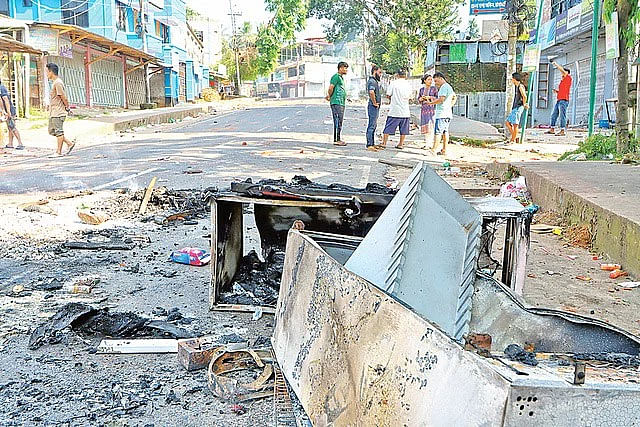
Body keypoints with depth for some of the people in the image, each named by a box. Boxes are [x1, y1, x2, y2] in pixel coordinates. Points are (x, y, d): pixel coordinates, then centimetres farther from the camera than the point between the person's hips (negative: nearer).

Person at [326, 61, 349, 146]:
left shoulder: (341, 78, 22)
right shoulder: (336, 77, -10)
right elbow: (331, 88, -17)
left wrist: (329, 96, 12)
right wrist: (330, 96, -3)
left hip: (341, 103, 10)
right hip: (336, 103, -10)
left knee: (339, 122, 10)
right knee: (338, 121, -10)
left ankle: (337, 139, 14)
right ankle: (337, 140, -9)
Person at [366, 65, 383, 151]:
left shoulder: (375, 81, 18)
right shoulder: (372, 81, -15)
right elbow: (371, 92, -34)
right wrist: (374, 103, -23)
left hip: (376, 107, 11)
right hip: (373, 107, -11)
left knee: (374, 125, 13)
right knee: (371, 125, -10)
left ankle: (372, 144, 19)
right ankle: (369, 145, -11)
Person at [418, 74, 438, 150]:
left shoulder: (434, 88, 2)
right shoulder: (421, 89, 13)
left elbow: (437, 98, 1)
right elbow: (418, 99, 16)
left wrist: (430, 97, -13)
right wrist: (421, 98, -6)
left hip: (432, 108, -4)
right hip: (424, 109, 4)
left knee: (430, 126, -12)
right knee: (425, 126, 3)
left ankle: (429, 144, -12)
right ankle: (426, 143, 10)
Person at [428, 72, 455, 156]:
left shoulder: (444, 87, -12)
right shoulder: (449, 87, 20)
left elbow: (441, 99, -20)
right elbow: (454, 97, 32)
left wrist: (431, 103, -10)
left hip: (442, 114, -11)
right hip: (448, 113, 11)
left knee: (438, 131, -12)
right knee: (445, 131, 10)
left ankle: (433, 151, -16)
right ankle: (444, 150, 12)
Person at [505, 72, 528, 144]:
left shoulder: (520, 86, -11)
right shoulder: (517, 87, 17)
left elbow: (524, 96, -20)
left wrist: (524, 105, -9)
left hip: (518, 108, -10)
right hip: (515, 108, 10)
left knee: (515, 124, -8)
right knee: (507, 123, 8)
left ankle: (513, 140, -5)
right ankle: (515, 137, 12)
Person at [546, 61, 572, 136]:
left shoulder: (568, 78, -2)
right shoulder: (562, 81, 22)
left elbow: (562, 70, -12)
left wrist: (556, 64, -4)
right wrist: (556, 91, 11)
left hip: (564, 100, -9)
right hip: (559, 100, 9)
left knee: (562, 116, -11)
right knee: (554, 115, 10)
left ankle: (562, 131, -12)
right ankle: (552, 129, 16)